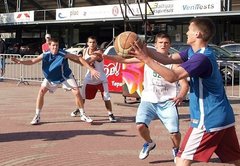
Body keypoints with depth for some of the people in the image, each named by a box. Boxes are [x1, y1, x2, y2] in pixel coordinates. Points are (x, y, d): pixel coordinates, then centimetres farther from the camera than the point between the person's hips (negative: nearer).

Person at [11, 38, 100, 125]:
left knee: (77, 93, -10)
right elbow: (32, 61, -17)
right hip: (50, 78, 2)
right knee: (41, 91, -11)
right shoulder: (45, 55, -20)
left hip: (65, 77, -2)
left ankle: (83, 115, 9)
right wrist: (20, 61, -37)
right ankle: (37, 116, 0)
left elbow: (79, 58, -26)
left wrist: (91, 69, -29)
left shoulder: (63, 54, -28)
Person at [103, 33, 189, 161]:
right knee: (140, 126, -18)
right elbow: (125, 60, 2)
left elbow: (185, 84, -8)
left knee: (174, 132, -11)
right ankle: (149, 143, 17)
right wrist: (104, 56, -10)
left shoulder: (173, 61, -4)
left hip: (167, 102, -2)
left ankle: (176, 149, 25)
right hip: (149, 100, 2)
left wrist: (181, 96, -30)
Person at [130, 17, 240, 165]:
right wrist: (146, 50, -6)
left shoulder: (202, 58, -20)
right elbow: (168, 60, 6)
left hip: (208, 121, -10)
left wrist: (147, 59, -26)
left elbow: (172, 76, -28)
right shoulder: (193, 52, 10)